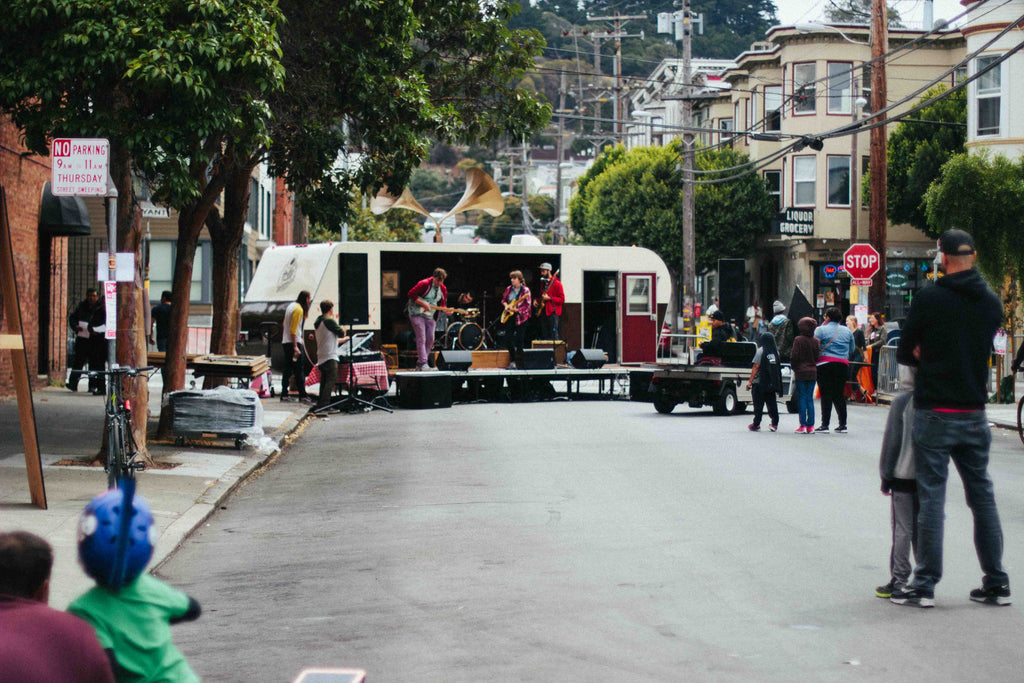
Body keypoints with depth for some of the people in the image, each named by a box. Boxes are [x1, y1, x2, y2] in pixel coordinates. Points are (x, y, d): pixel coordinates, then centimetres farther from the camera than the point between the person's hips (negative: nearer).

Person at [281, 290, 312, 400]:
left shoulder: (291, 306, 15)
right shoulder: (299, 309, -13)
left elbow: (284, 325, 21)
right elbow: (293, 330, -19)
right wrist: (295, 347, -22)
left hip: (285, 342, 9)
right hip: (294, 342, -9)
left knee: (287, 369, 9)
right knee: (299, 369, -6)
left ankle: (284, 394, 8)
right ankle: (302, 395, -6)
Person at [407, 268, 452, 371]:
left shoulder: (443, 289, 7)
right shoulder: (424, 284, -15)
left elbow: (442, 304, 14)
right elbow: (411, 294, -16)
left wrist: (446, 310, -8)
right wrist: (423, 303, -21)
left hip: (430, 316, 7)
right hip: (417, 314, -7)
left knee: (430, 339, 2)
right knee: (421, 339, -12)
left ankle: (419, 364, 11)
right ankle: (423, 363, -16)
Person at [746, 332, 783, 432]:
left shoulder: (760, 351, -10)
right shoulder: (775, 352, 7)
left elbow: (756, 367, -12)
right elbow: (777, 367, 12)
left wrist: (750, 381, -9)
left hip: (760, 382, -5)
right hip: (772, 383, 5)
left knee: (758, 404, 0)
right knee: (772, 403, 12)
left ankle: (756, 424, 1)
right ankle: (774, 423, 11)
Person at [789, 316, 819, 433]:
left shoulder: (798, 340, -10)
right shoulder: (816, 341, 2)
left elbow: (794, 357, -10)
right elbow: (818, 357, 5)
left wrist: (794, 368, 4)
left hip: (801, 372, -4)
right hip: (813, 373, 4)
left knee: (802, 398, 0)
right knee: (810, 399, 9)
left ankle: (803, 425, -2)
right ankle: (810, 426, 7)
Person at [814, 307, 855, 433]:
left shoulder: (821, 330, -1)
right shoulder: (848, 331, 11)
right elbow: (852, 350, 18)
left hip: (825, 365, -4)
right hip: (843, 365, 4)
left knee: (826, 395, -3)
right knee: (839, 395, 9)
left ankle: (825, 425, -5)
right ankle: (842, 424, 8)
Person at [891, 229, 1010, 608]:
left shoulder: (928, 299, -10)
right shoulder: (991, 302, 5)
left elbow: (904, 352, -2)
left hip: (934, 413, -5)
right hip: (974, 414, 5)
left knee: (931, 496, -1)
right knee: (982, 495, 11)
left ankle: (925, 585, 0)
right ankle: (996, 583, 15)